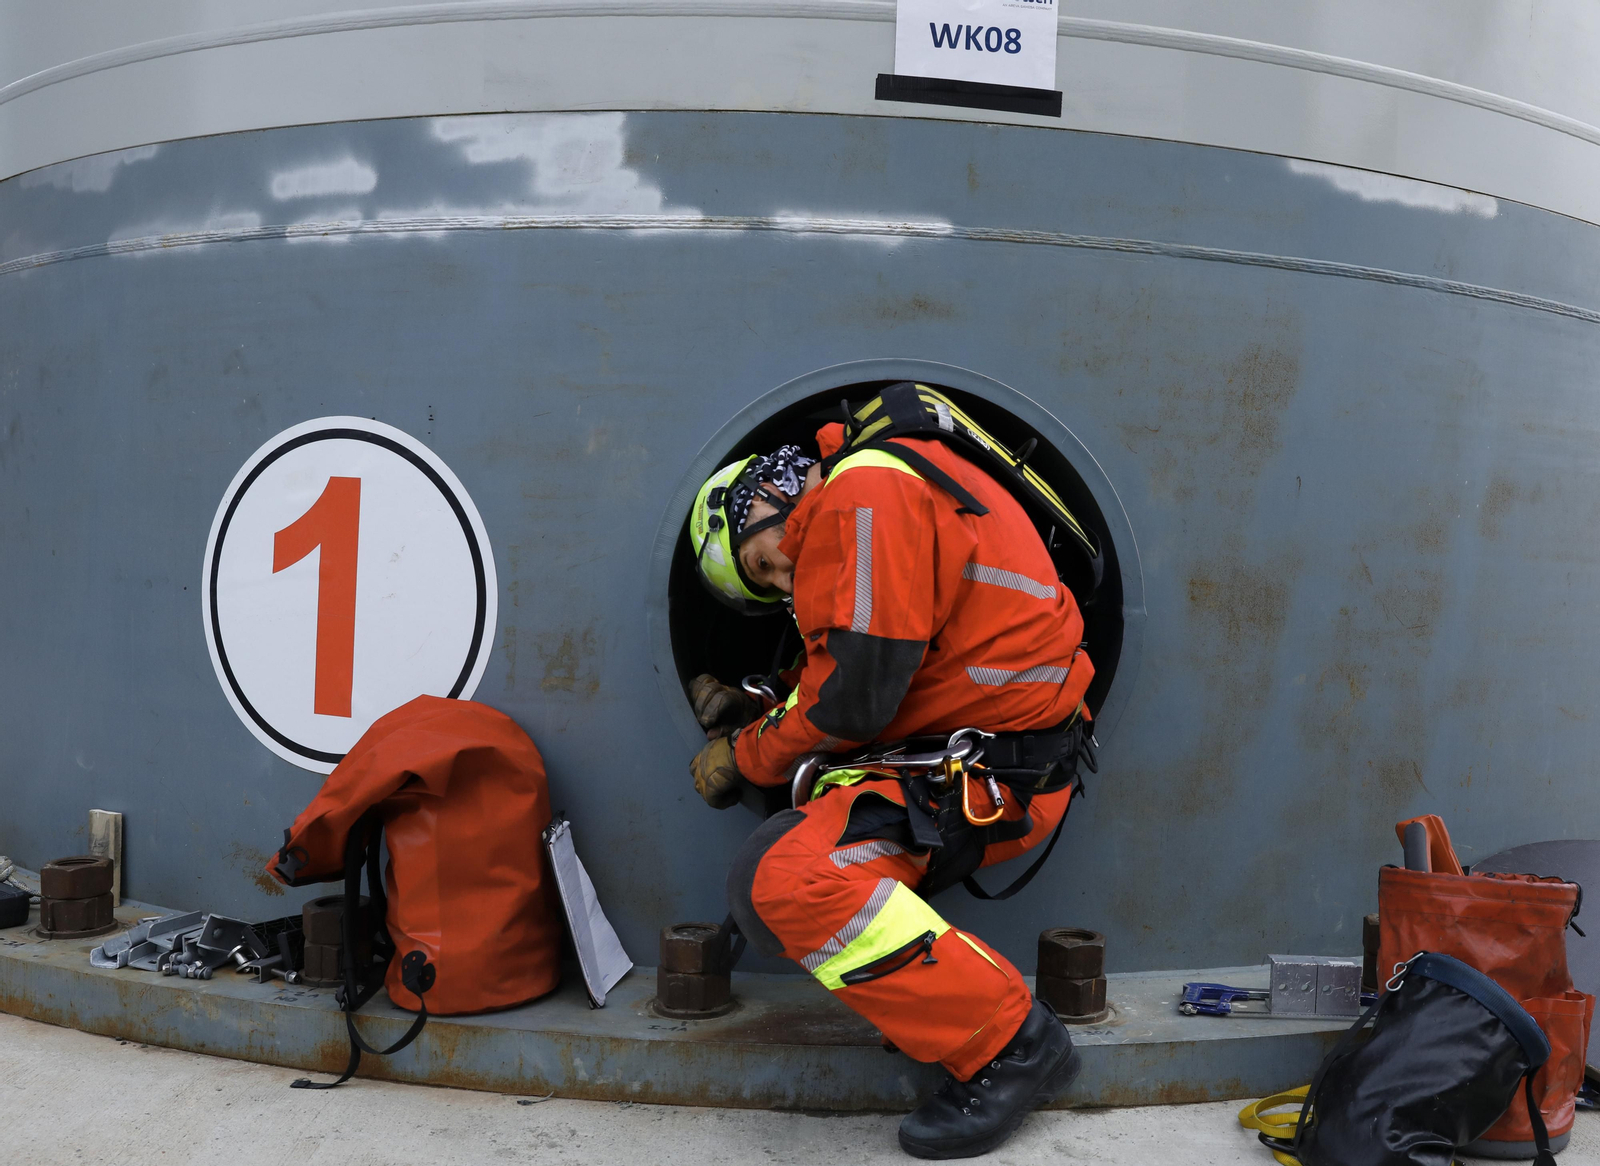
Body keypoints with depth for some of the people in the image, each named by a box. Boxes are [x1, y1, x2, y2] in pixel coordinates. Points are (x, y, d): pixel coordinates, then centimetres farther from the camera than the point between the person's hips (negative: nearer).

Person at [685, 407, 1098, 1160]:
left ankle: (1009, 1046, -11)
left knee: (789, 878, -25)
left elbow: (855, 695, -17)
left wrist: (747, 754, -2)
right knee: (765, 888, 10)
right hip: (950, 749, 11)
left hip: (997, 776, -11)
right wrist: (751, 716, 12)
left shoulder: (863, 494, -12)